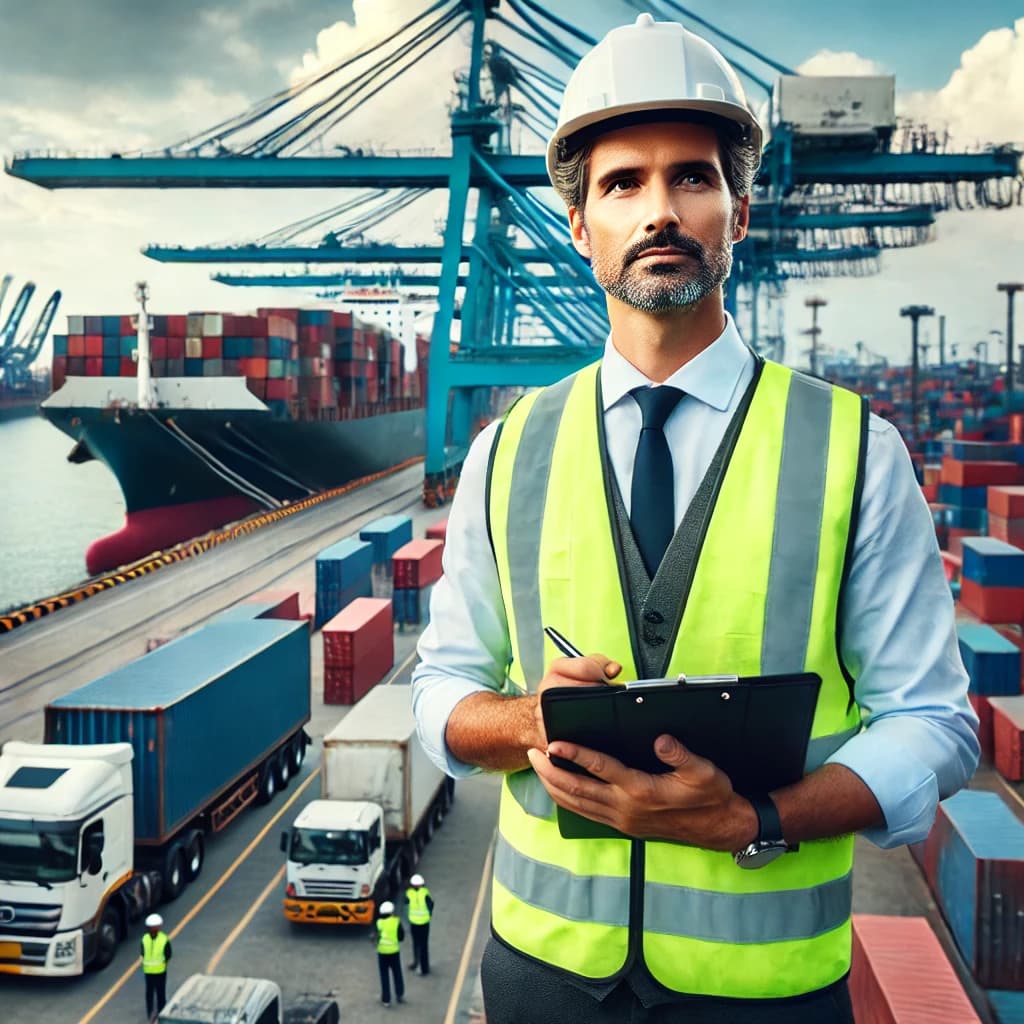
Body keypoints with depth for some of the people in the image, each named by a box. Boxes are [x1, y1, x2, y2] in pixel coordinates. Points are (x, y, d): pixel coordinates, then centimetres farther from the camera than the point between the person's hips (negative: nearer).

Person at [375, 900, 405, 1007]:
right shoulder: (396, 922, -11)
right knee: (397, 974, 18)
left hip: (382, 951, 0)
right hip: (394, 951, 0)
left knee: (384, 976, 9)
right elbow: (401, 936, -7)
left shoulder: (379, 923, -8)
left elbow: (376, 936, -3)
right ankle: (400, 995, 23)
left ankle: (386, 999, 11)